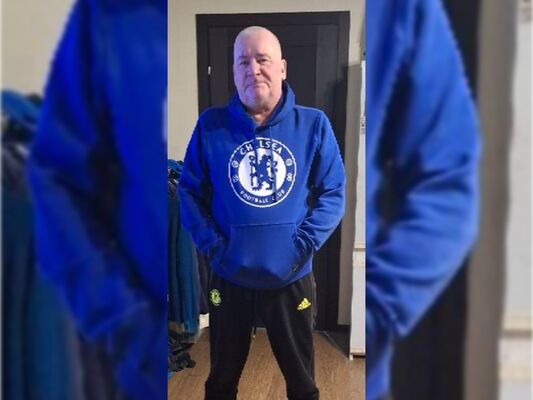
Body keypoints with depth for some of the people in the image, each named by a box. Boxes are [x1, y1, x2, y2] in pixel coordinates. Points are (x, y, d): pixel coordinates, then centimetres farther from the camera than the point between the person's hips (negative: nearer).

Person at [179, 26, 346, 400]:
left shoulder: (314, 124, -5)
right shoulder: (211, 125, -4)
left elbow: (334, 193, -4)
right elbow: (189, 192, -1)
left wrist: (302, 246, -14)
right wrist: (213, 246, -12)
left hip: (292, 280, 0)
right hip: (229, 279, 1)